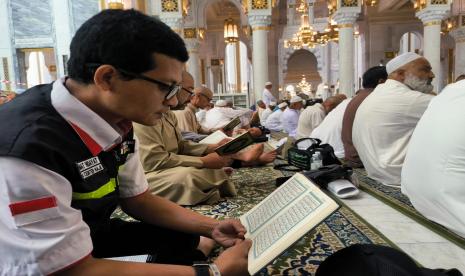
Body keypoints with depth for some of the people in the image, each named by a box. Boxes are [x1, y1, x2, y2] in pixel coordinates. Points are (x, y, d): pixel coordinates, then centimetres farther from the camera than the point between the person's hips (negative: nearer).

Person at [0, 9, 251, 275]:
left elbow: (137, 200, 2)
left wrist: (211, 227, -6)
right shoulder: (26, 148, -35)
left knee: (189, 240, 5)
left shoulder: (116, 122, -10)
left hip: (89, 234, 6)